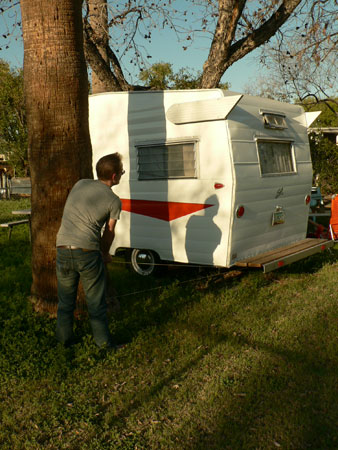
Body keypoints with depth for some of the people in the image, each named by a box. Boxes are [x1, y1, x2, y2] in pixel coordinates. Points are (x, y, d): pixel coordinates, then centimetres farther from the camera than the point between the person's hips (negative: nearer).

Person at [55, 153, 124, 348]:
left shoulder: (79, 184, 12)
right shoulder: (114, 201, 0)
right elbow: (109, 233, 7)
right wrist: (105, 254, 27)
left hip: (63, 249, 4)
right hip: (87, 252, -4)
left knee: (66, 300, 18)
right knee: (96, 301, 11)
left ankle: (65, 338, 29)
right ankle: (103, 342, 19)